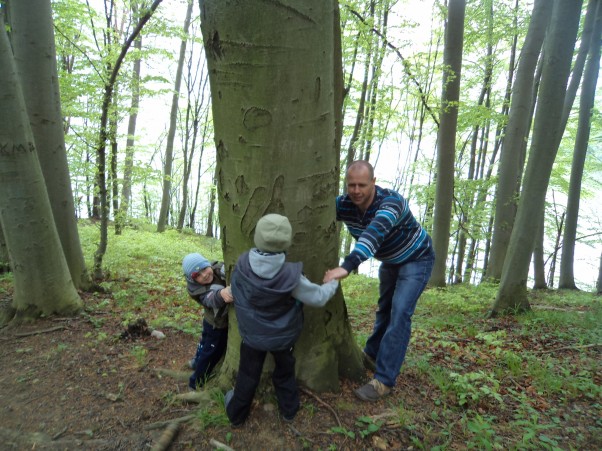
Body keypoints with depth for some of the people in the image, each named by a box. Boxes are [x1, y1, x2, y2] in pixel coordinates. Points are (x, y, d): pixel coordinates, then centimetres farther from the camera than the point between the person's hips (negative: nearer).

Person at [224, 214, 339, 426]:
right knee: (285, 372, 25)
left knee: (248, 375, 22)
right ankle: (289, 409, 44)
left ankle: (236, 413, 40)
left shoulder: (242, 264, -23)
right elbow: (318, 297, -17)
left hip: (252, 335, 2)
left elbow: (235, 293, -5)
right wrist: (332, 283, 3)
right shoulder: (291, 275, -30)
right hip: (282, 336, -1)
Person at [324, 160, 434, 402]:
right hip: (390, 261, 6)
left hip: (416, 259, -6)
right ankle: (372, 355, 38)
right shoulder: (344, 204, -19)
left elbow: (374, 233, -55)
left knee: (399, 313, -15)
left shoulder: (391, 201, -38)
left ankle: (384, 380, -8)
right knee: (384, 309, 19)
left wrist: (346, 266, -68)